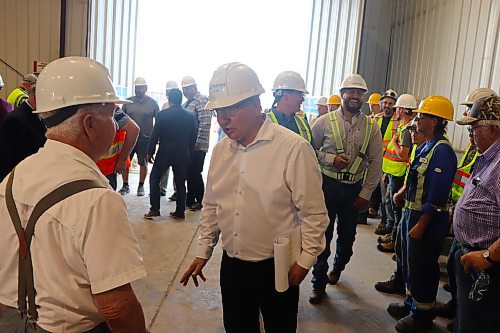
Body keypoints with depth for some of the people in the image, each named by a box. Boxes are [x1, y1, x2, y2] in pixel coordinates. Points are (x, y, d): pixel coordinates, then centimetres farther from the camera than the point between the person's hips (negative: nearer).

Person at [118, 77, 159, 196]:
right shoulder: (128, 101, 6)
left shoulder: (152, 103, 0)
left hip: (145, 138, -2)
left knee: (143, 163, 8)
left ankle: (141, 186, 21)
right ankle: (125, 186, 17)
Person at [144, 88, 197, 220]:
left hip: (164, 153, -3)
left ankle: (154, 209, 4)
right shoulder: (190, 116, 1)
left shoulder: (162, 115, -8)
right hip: (183, 154, 3)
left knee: (154, 179, 9)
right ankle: (180, 212, 13)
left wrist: (150, 152, 2)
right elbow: (193, 137, 5)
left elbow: (155, 135, -7)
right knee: (181, 183, 10)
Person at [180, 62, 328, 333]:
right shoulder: (221, 150, 2)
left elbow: (314, 213, -13)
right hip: (231, 265, 5)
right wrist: (203, 252, 12)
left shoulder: (294, 149, -18)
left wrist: (305, 261, -11)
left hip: (277, 268, -5)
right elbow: (211, 205, 11)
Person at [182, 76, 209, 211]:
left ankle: (199, 201, 7)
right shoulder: (187, 103, 19)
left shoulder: (201, 100, -10)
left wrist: (199, 142, -20)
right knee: (189, 173, 13)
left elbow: (205, 123, -18)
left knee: (195, 173, -4)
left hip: (197, 146, -9)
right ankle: (190, 199, 23)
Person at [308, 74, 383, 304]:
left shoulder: (371, 128, 1)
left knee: (347, 235, 16)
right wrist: (330, 159, -17)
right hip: (327, 184, -2)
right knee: (323, 235, 3)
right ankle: (319, 282, 19)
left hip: (354, 189, 2)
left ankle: (337, 267, 45)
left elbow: (375, 163, 2)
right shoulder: (325, 121, -4)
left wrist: (366, 193, -2)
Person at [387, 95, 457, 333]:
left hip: (427, 219, -9)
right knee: (409, 263, 21)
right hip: (412, 213, 10)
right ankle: (411, 303, 39)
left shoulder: (442, 151, -21)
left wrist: (420, 225, -22)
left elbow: (436, 196, -24)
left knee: (422, 268, 6)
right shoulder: (425, 146, 9)